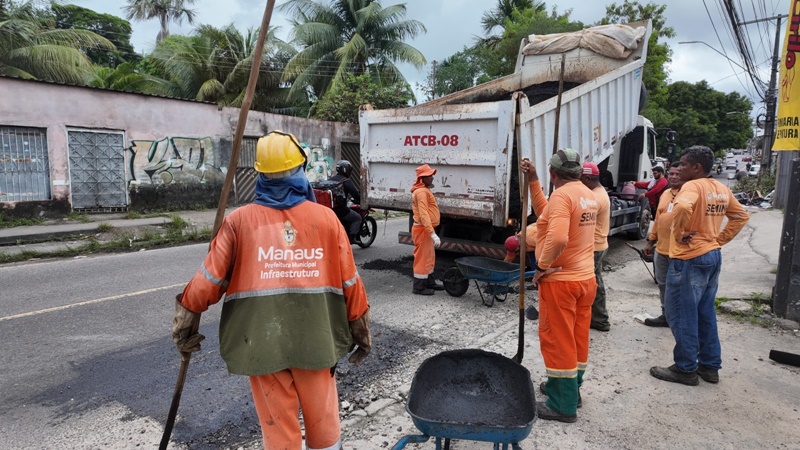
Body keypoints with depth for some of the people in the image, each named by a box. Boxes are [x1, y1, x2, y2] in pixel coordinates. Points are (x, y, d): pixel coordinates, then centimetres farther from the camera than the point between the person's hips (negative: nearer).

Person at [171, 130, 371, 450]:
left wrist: (185, 322, 13)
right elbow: (350, 283, 0)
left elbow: (210, 280, -4)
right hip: (315, 338, 1)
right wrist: (361, 332, 13)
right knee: (323, 420, 18)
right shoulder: (326, 218, -4)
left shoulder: (239, 221, -6)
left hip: (261, 342, 0)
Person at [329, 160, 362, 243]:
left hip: (329, 208, 8)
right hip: (340, 209, -8)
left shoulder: (331, 179, 14)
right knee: (357, 218, 9)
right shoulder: (346, 181, -10)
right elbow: (356, 194, -13)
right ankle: (351, 237, -1)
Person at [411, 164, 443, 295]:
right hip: (423, 229, -11)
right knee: (422, 258, -3)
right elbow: (423, 214, -30)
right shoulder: (421, 192, -20)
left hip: (426, 229, 11)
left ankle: (430, 282, 32)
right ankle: (419, 287, 6)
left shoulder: (424, 190, 16)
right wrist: (433, 234, -34)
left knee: (429, 256, 20)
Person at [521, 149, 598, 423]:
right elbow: (546, 214, 13)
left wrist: (542, 266, -19)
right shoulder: (587, 194, 8)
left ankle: (563, 406, 12)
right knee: (578, 337, 18)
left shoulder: (561, 195, -20)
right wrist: (533, 181, 10)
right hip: (585, 278, 9)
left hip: (560, 280, -9)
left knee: (557, 340, 2)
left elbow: (558, 238, -34)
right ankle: (570, 390, 34)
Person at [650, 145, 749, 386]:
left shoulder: (692, 186, -17)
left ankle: (685, 369, 10)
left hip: (689, 259, -9)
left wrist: (679, 233, -23)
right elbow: (741, 216, 22)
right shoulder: (722, 189, 11)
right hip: (712, 256, 9)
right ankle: (710, 366, 26)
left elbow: (682, 207, -38)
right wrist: (720, 239, 15)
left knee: (681, 314, 1)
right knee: (705, 313, 17)